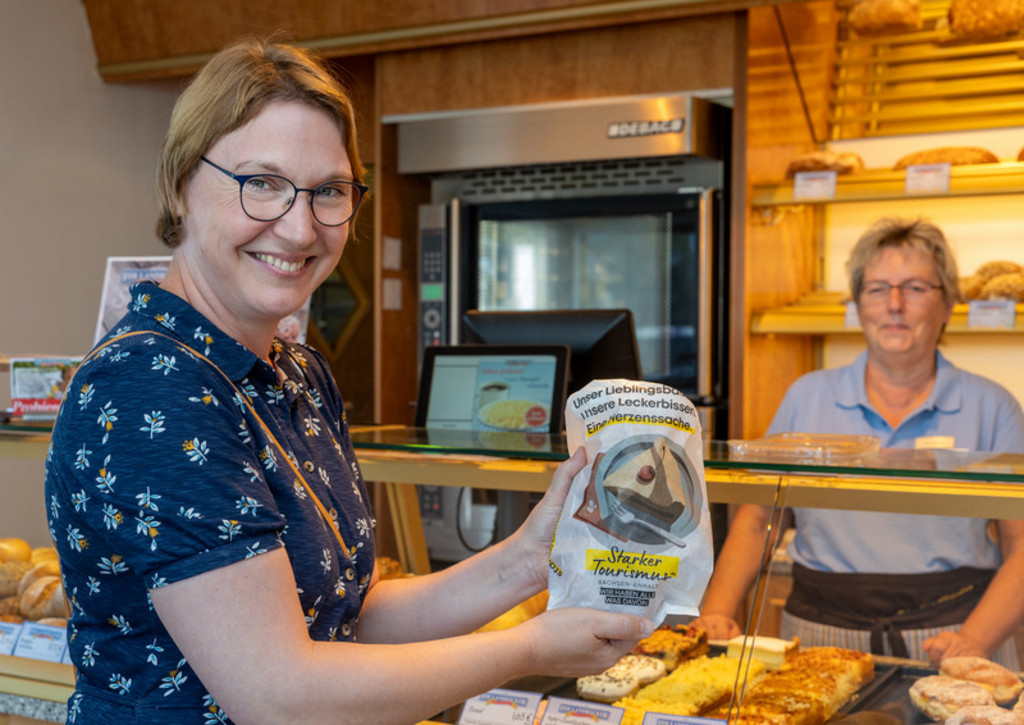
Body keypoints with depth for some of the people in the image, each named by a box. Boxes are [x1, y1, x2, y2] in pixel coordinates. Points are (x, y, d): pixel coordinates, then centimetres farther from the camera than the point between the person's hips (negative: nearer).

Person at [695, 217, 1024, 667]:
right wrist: (716, 612, -4)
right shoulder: (808, 397, 9)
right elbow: (755, 520, 11)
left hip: (943, 634, -1)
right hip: (821, 638, 1)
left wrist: (974, 641, -13)